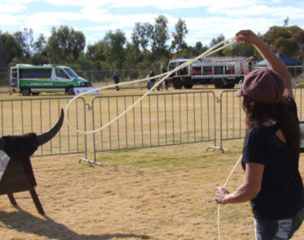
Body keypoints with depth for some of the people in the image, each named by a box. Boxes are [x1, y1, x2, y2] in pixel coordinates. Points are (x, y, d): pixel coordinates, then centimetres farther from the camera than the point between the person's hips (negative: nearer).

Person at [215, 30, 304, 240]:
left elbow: (251, 189, -27)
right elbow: (285, 77, 11)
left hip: (273, 218, -7)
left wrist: (225, 198, -8)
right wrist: (258, 42, 10)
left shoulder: (257, 136, -25)